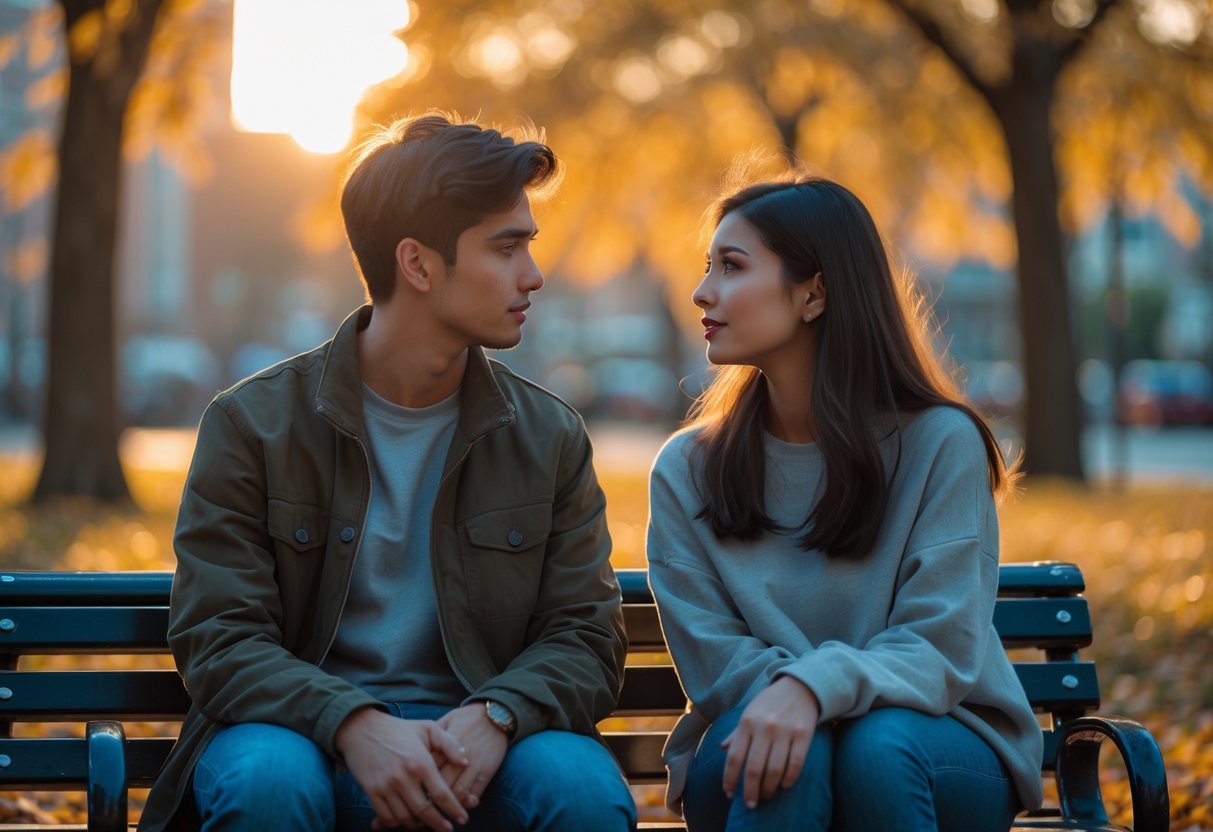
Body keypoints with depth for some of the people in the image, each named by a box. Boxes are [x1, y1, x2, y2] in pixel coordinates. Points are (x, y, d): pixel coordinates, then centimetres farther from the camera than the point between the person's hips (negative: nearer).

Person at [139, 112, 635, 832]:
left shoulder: (552, 437, 7)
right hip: (304, 732, -1)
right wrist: (356, 725, -27)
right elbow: (218, 638, -8)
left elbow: (586, 637, 2)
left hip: (473, 745, 2)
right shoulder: (252, 424, -2)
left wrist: (495, 716, -21)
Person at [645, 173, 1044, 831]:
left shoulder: (940, 442, -5)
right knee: (780, 749, -34)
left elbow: (939, 646, -13)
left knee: (879, 743, -34)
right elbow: (714, 658, -4)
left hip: (934, 747, 0)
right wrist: (782, 696, -26)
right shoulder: (686, 469, 2)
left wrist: (816, 686, -32)